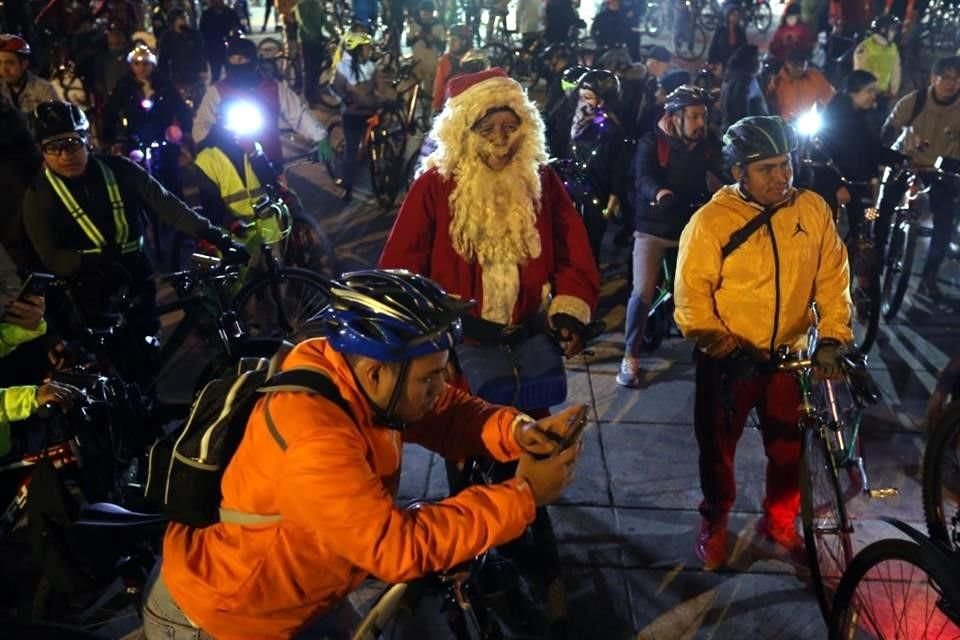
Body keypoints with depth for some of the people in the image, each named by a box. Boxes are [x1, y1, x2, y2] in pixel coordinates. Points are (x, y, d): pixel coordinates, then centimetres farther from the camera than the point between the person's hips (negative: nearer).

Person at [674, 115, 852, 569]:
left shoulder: (813, 210, -5)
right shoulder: (711, 221, -16)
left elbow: (833, 279, -1)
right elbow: (692, 295, -15)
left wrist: (831, 340, -9)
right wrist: (724, 348, -21)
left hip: (789, 356, 3)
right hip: (728, 360, -3)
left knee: (789, 447, 16)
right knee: (718, 446, 13)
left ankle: (779, 521, 41)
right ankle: (714, 523, 38)